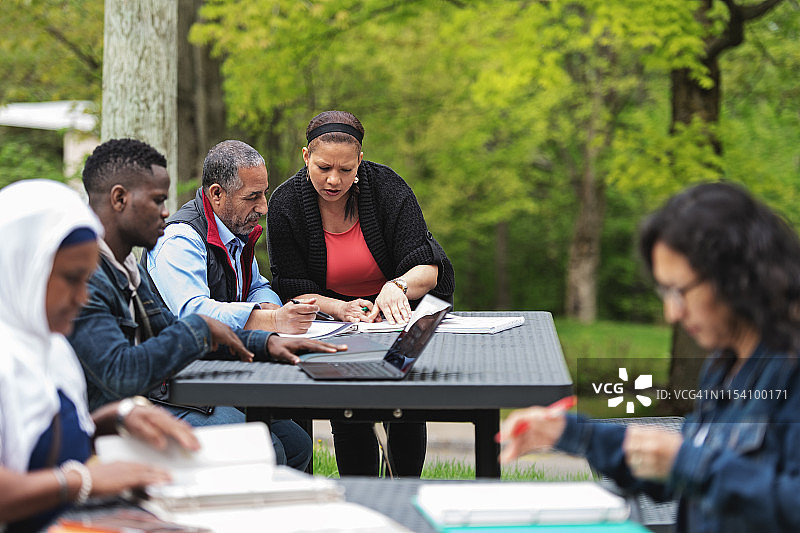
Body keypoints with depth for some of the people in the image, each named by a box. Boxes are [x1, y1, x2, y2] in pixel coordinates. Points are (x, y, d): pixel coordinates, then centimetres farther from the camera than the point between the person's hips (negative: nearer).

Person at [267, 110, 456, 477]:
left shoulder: (386, 187, -14)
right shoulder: (285, 205, -12)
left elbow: (427, 269, -16)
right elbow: (293, 291, -9)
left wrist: (397, 287, -38)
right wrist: (341, 309, -28)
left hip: (400, 311, 0)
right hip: (332, 320, 0)